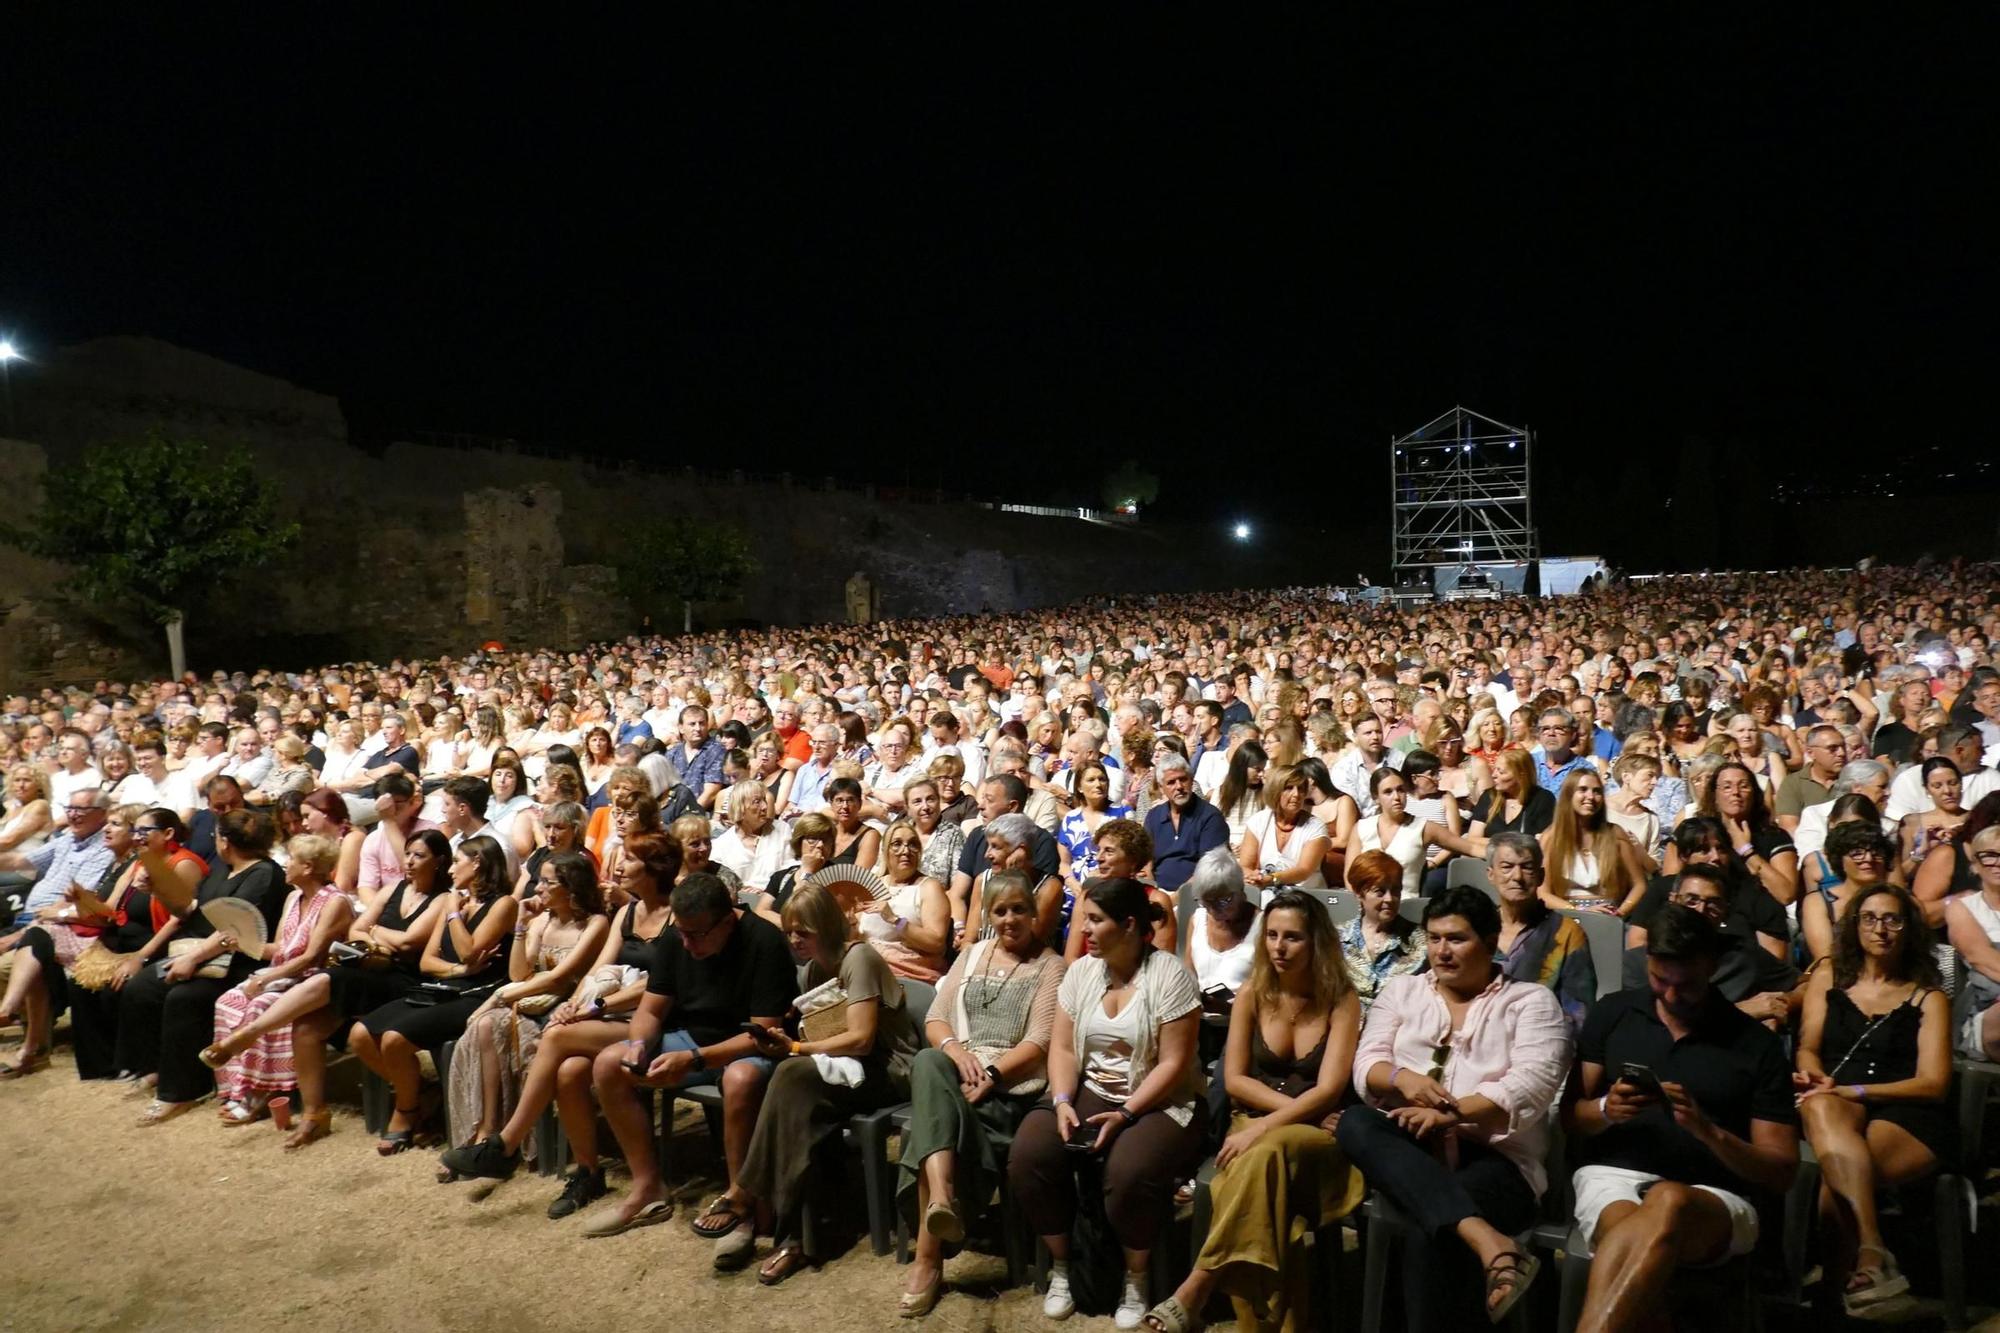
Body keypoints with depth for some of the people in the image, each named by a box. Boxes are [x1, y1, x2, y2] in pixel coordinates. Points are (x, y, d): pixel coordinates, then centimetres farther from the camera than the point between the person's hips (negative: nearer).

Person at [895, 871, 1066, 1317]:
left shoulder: (1050, 965, 6)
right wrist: (956, 1051, -9)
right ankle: (941, 1198, -52)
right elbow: (935, 1018, 14)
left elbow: (1040, 1041, -5)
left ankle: (928, 1254, -30)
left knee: (931, 1116, -33)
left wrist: (991, 1074, -19)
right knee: (927, 1062, -35)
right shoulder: (971, 955, 22)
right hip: (958, 1070, 4)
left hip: (1012, 1083, -4)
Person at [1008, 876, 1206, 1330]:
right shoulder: (1081, 970, 5)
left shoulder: (1169, 975, -13)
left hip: (1158, 1103, -5)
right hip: (1088, 1093, 5)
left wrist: (1125, 1113, -22)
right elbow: (1062, 1048, 4)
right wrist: (1063, 1101, -14)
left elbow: (1174, 1063, -15)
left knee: (1129, 1170, -34)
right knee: (1028, 1155, -21)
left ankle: (1136, 1280, -5)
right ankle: (1060, 1267, 2)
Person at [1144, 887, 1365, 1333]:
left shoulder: (1341, 1000, -4)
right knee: (1258, 1168, -34)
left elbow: (1328, 1089, -13)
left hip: (1316, 1136, -2)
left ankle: (1192, 1295, -33)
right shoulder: (1253, 995, 5)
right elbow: (1234, 1079, 3)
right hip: (1255, 1127, 2)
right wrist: (1295, 1106, -11)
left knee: (1266, 1153, -36)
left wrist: (1262, 1128, -23)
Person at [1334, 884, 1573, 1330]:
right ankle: (1488, 1241, -44)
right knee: (1355, 1123, -32)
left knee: (1431, 1235, -35)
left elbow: (1531, 1088, -8)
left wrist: (1451, 1114, -21)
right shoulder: (1400, 991, 18)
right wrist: (1402, 1078, -17)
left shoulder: (1531, 1001, 8)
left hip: (1495, 1155, -3)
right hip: (1410, 1144, 4)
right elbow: (1366, 1067, 8)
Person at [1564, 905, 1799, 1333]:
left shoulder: (1757, 1044, 8)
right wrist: (1606, 1109, -8)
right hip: (1614, 1175, 1)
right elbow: (1570, 1117, 16)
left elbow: (1781, 1171, 6)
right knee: (1643, 1240, -39)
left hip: (1714, 1196, -1)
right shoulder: (1612, 1012, 13)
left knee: (1670, 1204, -41)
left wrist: (1706, 1130, -13)